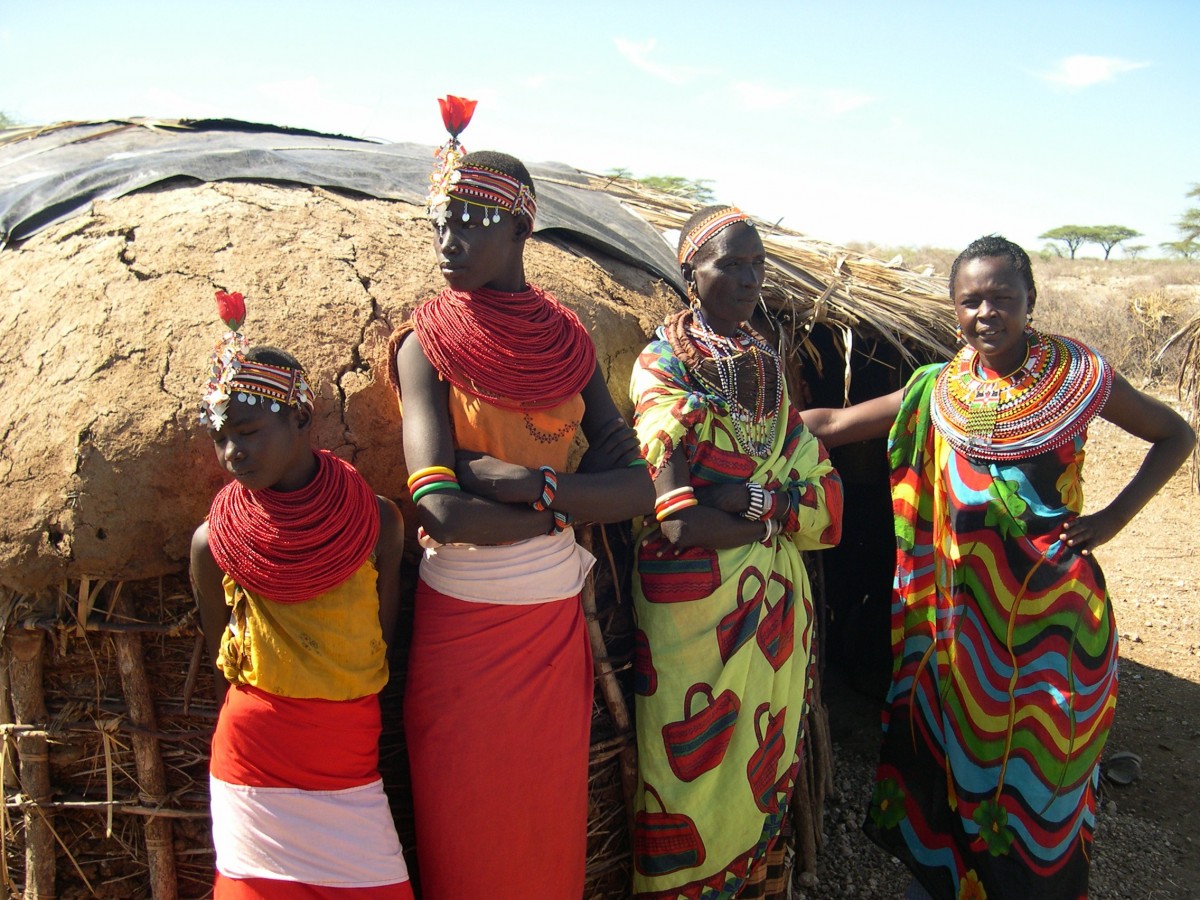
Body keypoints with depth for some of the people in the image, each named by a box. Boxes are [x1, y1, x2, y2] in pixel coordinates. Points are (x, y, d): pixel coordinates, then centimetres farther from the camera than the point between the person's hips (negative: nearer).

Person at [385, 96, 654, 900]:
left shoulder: (568, 341, 2)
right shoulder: (427, 344, -8)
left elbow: (638, 485, -5)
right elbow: (442, 511, -20)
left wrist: (534, 485, -19)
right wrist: (570, 504, -13)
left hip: (555, 623, 3)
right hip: (460, 626, -3)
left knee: (551, 827, 16)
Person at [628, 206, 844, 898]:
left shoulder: (769, 361, 9)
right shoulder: (662, 367, -8)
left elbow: (825, 501, 1)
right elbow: (678, 517, -19)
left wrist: (749, 498, -16)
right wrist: (778, 512, -10)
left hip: (777, 600, 6)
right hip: (693, 601, -5)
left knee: (766, 761, 17)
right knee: (697, 771, 5)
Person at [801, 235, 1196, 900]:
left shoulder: (1077, 374, -4)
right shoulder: (939, 391, 1)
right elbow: (835, 423, 2)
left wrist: (1114, 516, -4)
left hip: (1053, 609, -2)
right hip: (965, 610, 2)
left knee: (1041, 760, 10)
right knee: (953, 748, 13)